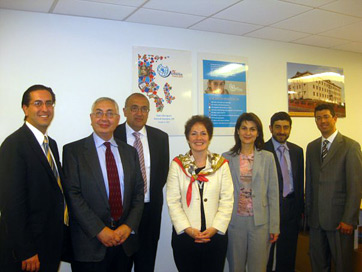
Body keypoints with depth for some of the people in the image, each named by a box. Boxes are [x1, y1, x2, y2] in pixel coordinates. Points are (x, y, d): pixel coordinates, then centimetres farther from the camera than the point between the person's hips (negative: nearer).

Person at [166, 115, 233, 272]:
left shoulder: (221, 164, 2)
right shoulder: (177, 165, -1)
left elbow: (227, 200, -1)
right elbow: (172, 202, -4)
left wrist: (215, 228, -10)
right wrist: (188, 229, -12)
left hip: (215, 236, 1)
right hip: (184, 236, -1)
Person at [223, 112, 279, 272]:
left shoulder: (267, 157, 3)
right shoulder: (227, 158, 2)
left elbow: (273, 193, 3)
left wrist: (274, 226, 2)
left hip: (260, 222, 0)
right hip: (234, 221, 0)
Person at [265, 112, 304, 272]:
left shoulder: (297, 151, 8)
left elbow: (300, 181, 11)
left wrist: (300, 207, 10)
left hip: (291, 208, 5)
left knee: (288, 254, 15)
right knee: (267, 253, 8)